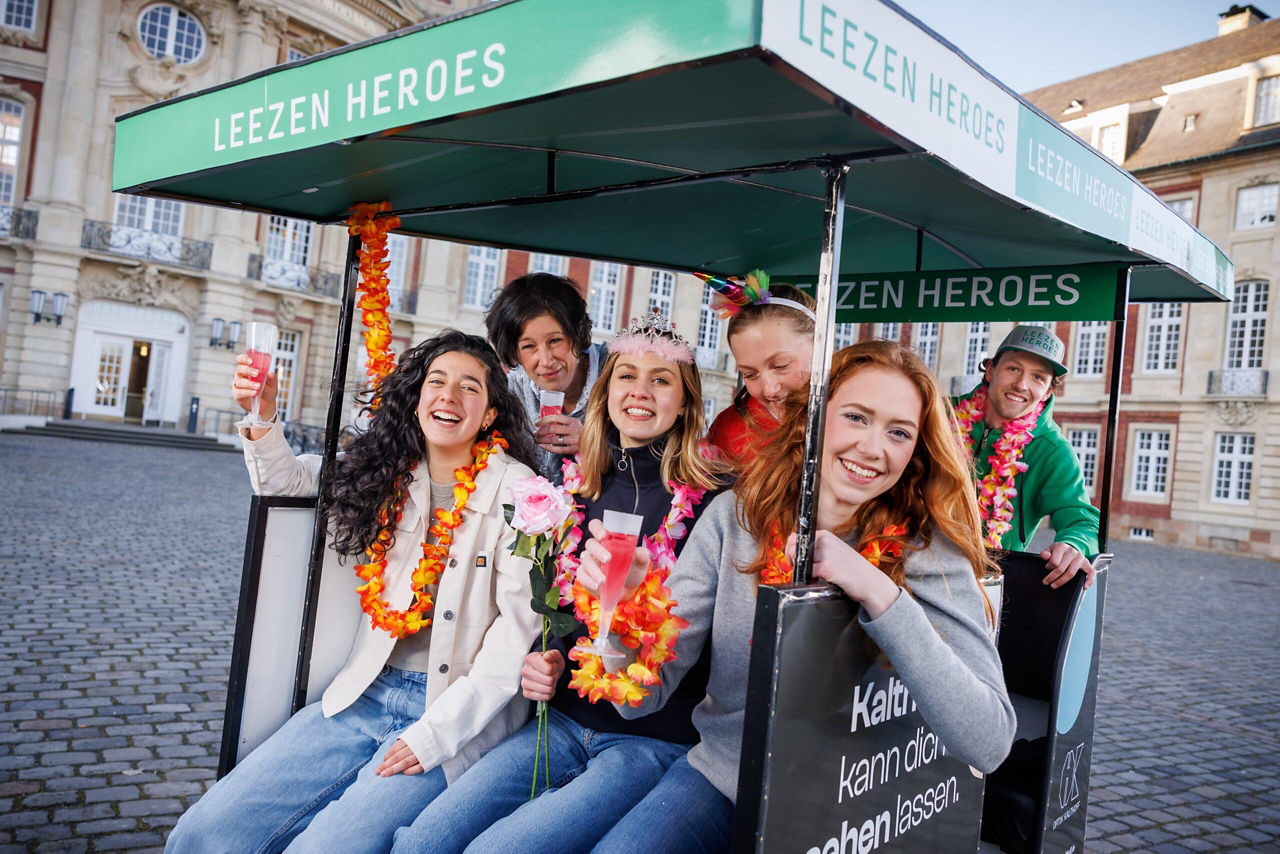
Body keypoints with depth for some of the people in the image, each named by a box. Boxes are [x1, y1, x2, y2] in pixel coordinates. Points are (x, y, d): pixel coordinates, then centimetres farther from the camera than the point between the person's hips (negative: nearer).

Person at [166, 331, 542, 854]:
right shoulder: (387, 473, 8)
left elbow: (521, 624, -12)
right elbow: (284, 481, 20)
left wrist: (436, 732, -14)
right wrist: (262, 417, -1)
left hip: (456, 713, -5)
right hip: (368, 694, 5)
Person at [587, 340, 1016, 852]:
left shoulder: (929, 554, -13)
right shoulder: (735, 517, -10)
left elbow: (989, 744, -22)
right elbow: (645, 694, -10)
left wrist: (879, 593, -32)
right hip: (720, 778, 0)